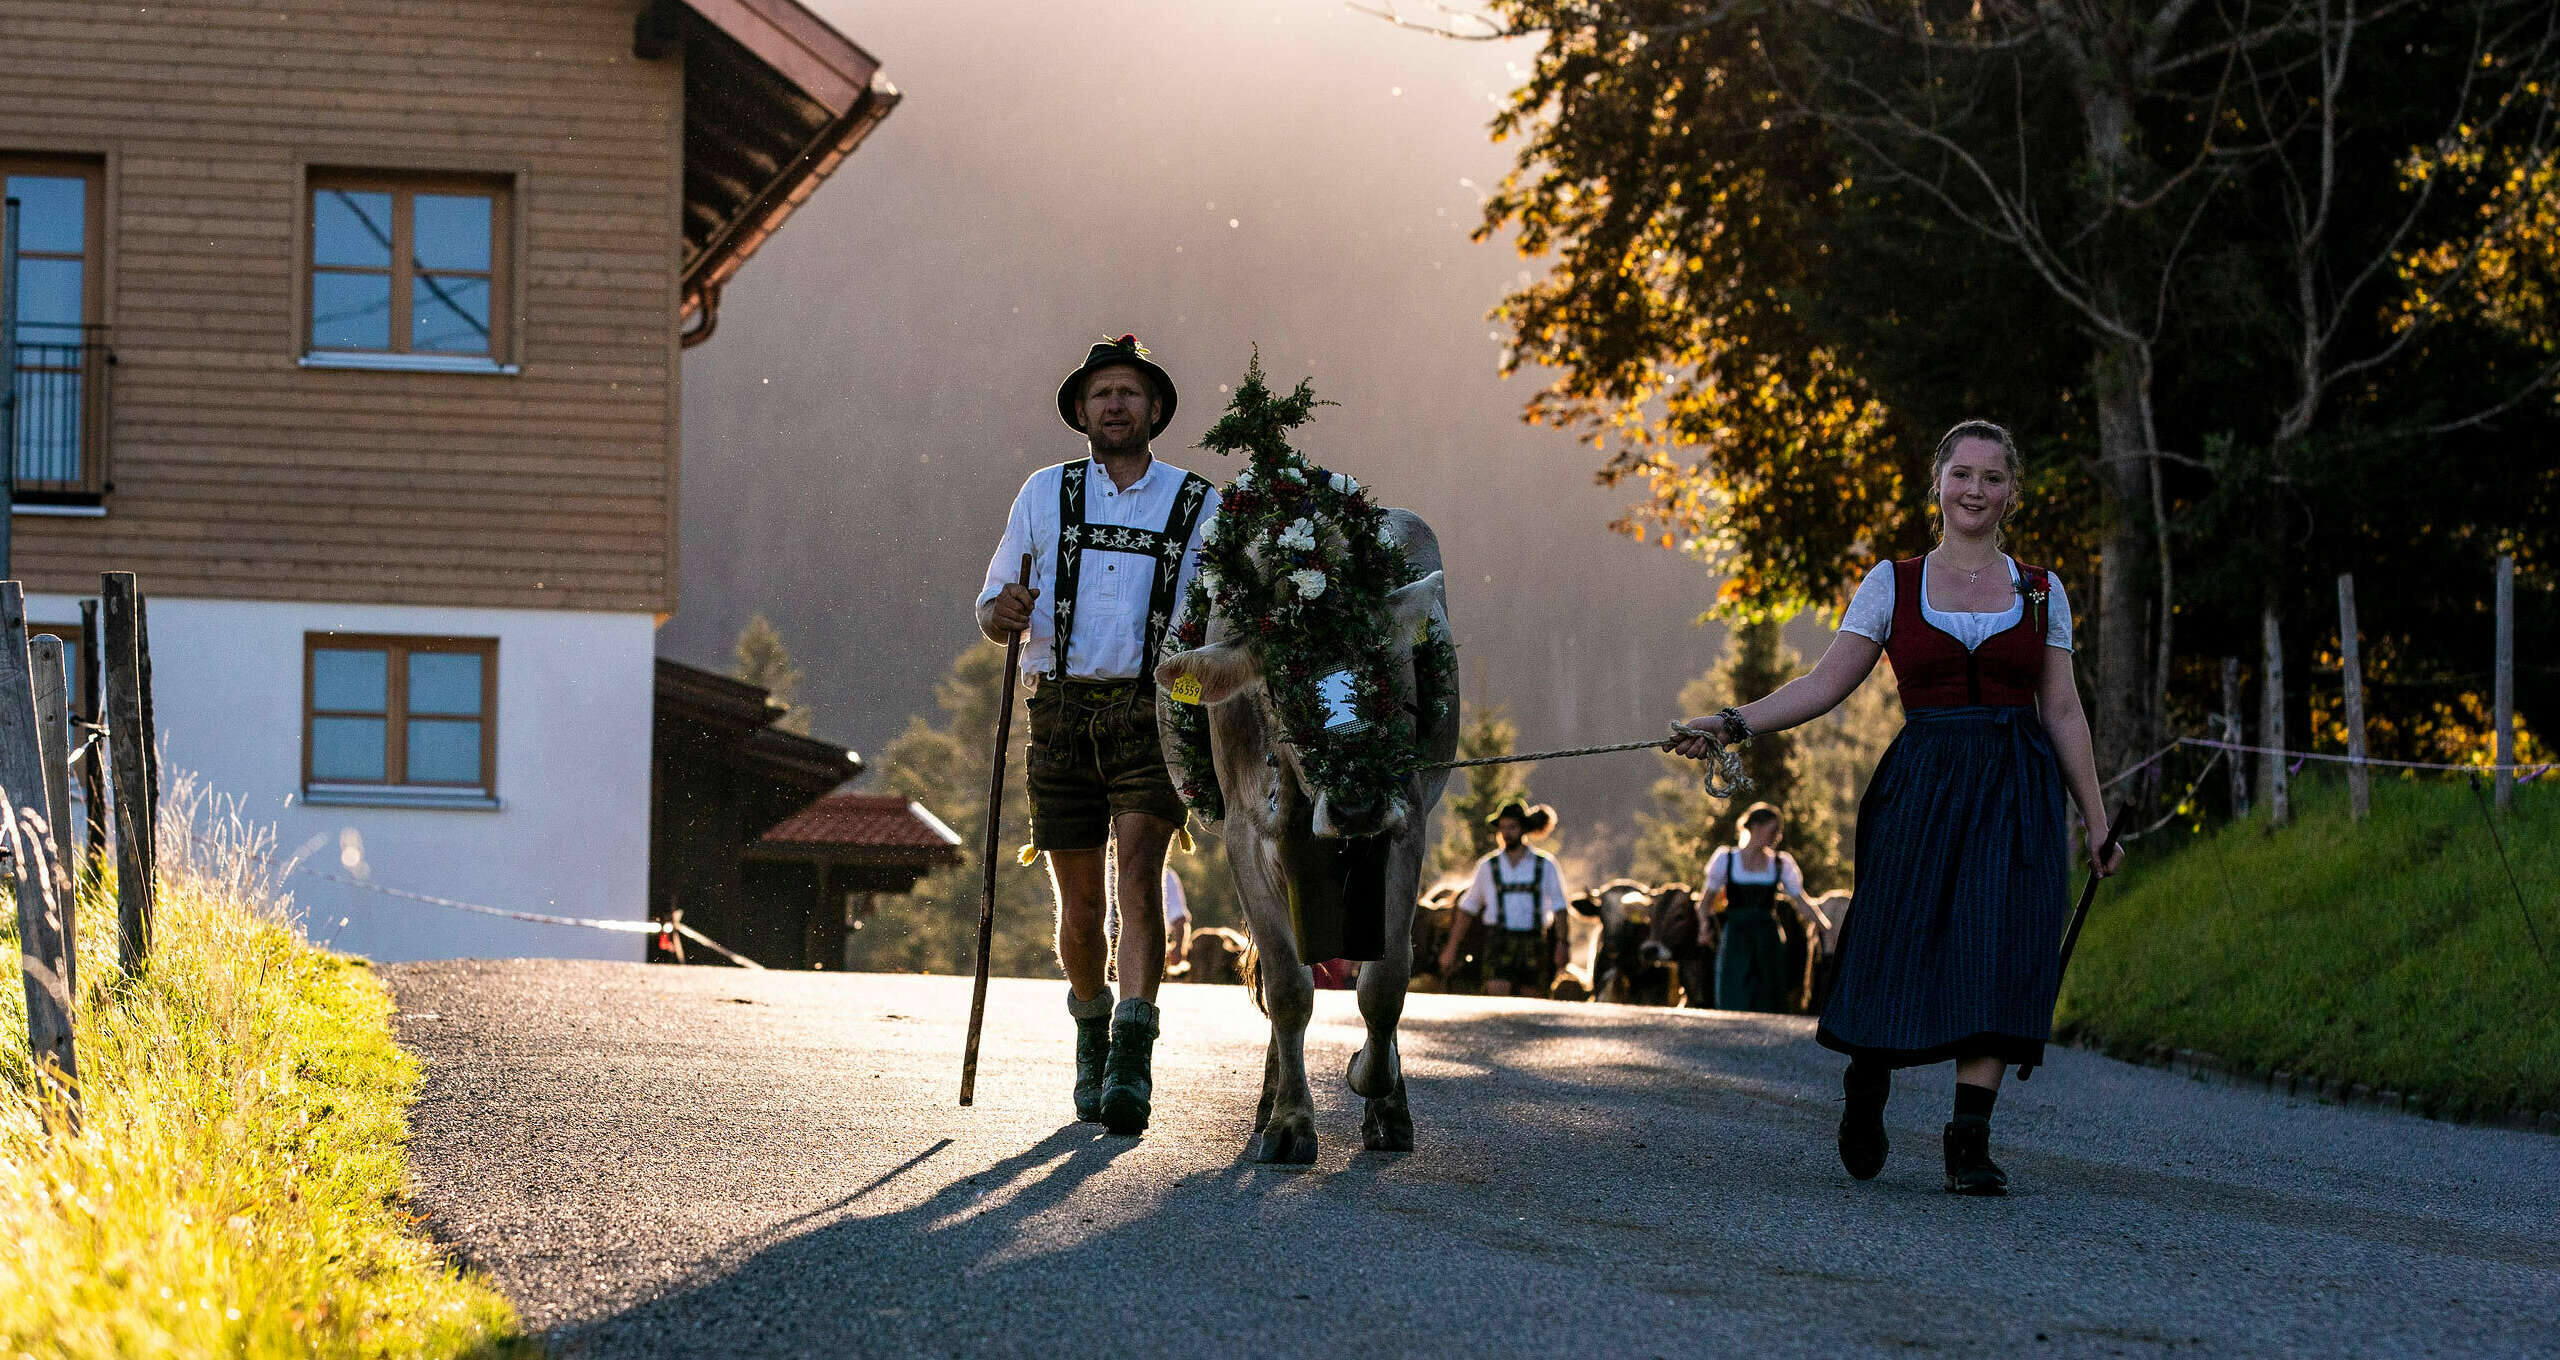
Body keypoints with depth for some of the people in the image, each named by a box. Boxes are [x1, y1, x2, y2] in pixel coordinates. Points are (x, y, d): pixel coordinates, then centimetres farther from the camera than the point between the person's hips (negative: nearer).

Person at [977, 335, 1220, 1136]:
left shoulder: (1199, 507, 8)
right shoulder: (1044, 495, 10)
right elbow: (992, 614, 13)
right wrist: (1006, 612, -12)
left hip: (1153, 714, -2)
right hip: (1063, 713, 2)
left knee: (1140, 870, -20)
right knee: (1078, 902, 4)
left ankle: (1133, 1062, -26)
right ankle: (1091, 1034, 31)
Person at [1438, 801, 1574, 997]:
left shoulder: (1545, 865, 5)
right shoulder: (1487, 865, 7)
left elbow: (1559, 908, 3)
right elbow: (1467, 909, 13)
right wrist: (1452, 948, 11)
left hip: (1533, 944, 0)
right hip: (1499, 944, 0)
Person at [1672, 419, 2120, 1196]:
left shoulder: (2040, 591, 10)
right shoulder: (1894, 585, 7)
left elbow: (2062, 711, 11)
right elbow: (1825, 685, 3)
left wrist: (2096, 821, 8)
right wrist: (1733, 725, -9)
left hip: (2017, 794, 1)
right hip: (1922, 783, -1)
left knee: (1997, 952, -12)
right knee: (1900, 950, -3)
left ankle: (1969, 1141, -11)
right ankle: (1864, 1092, 25)